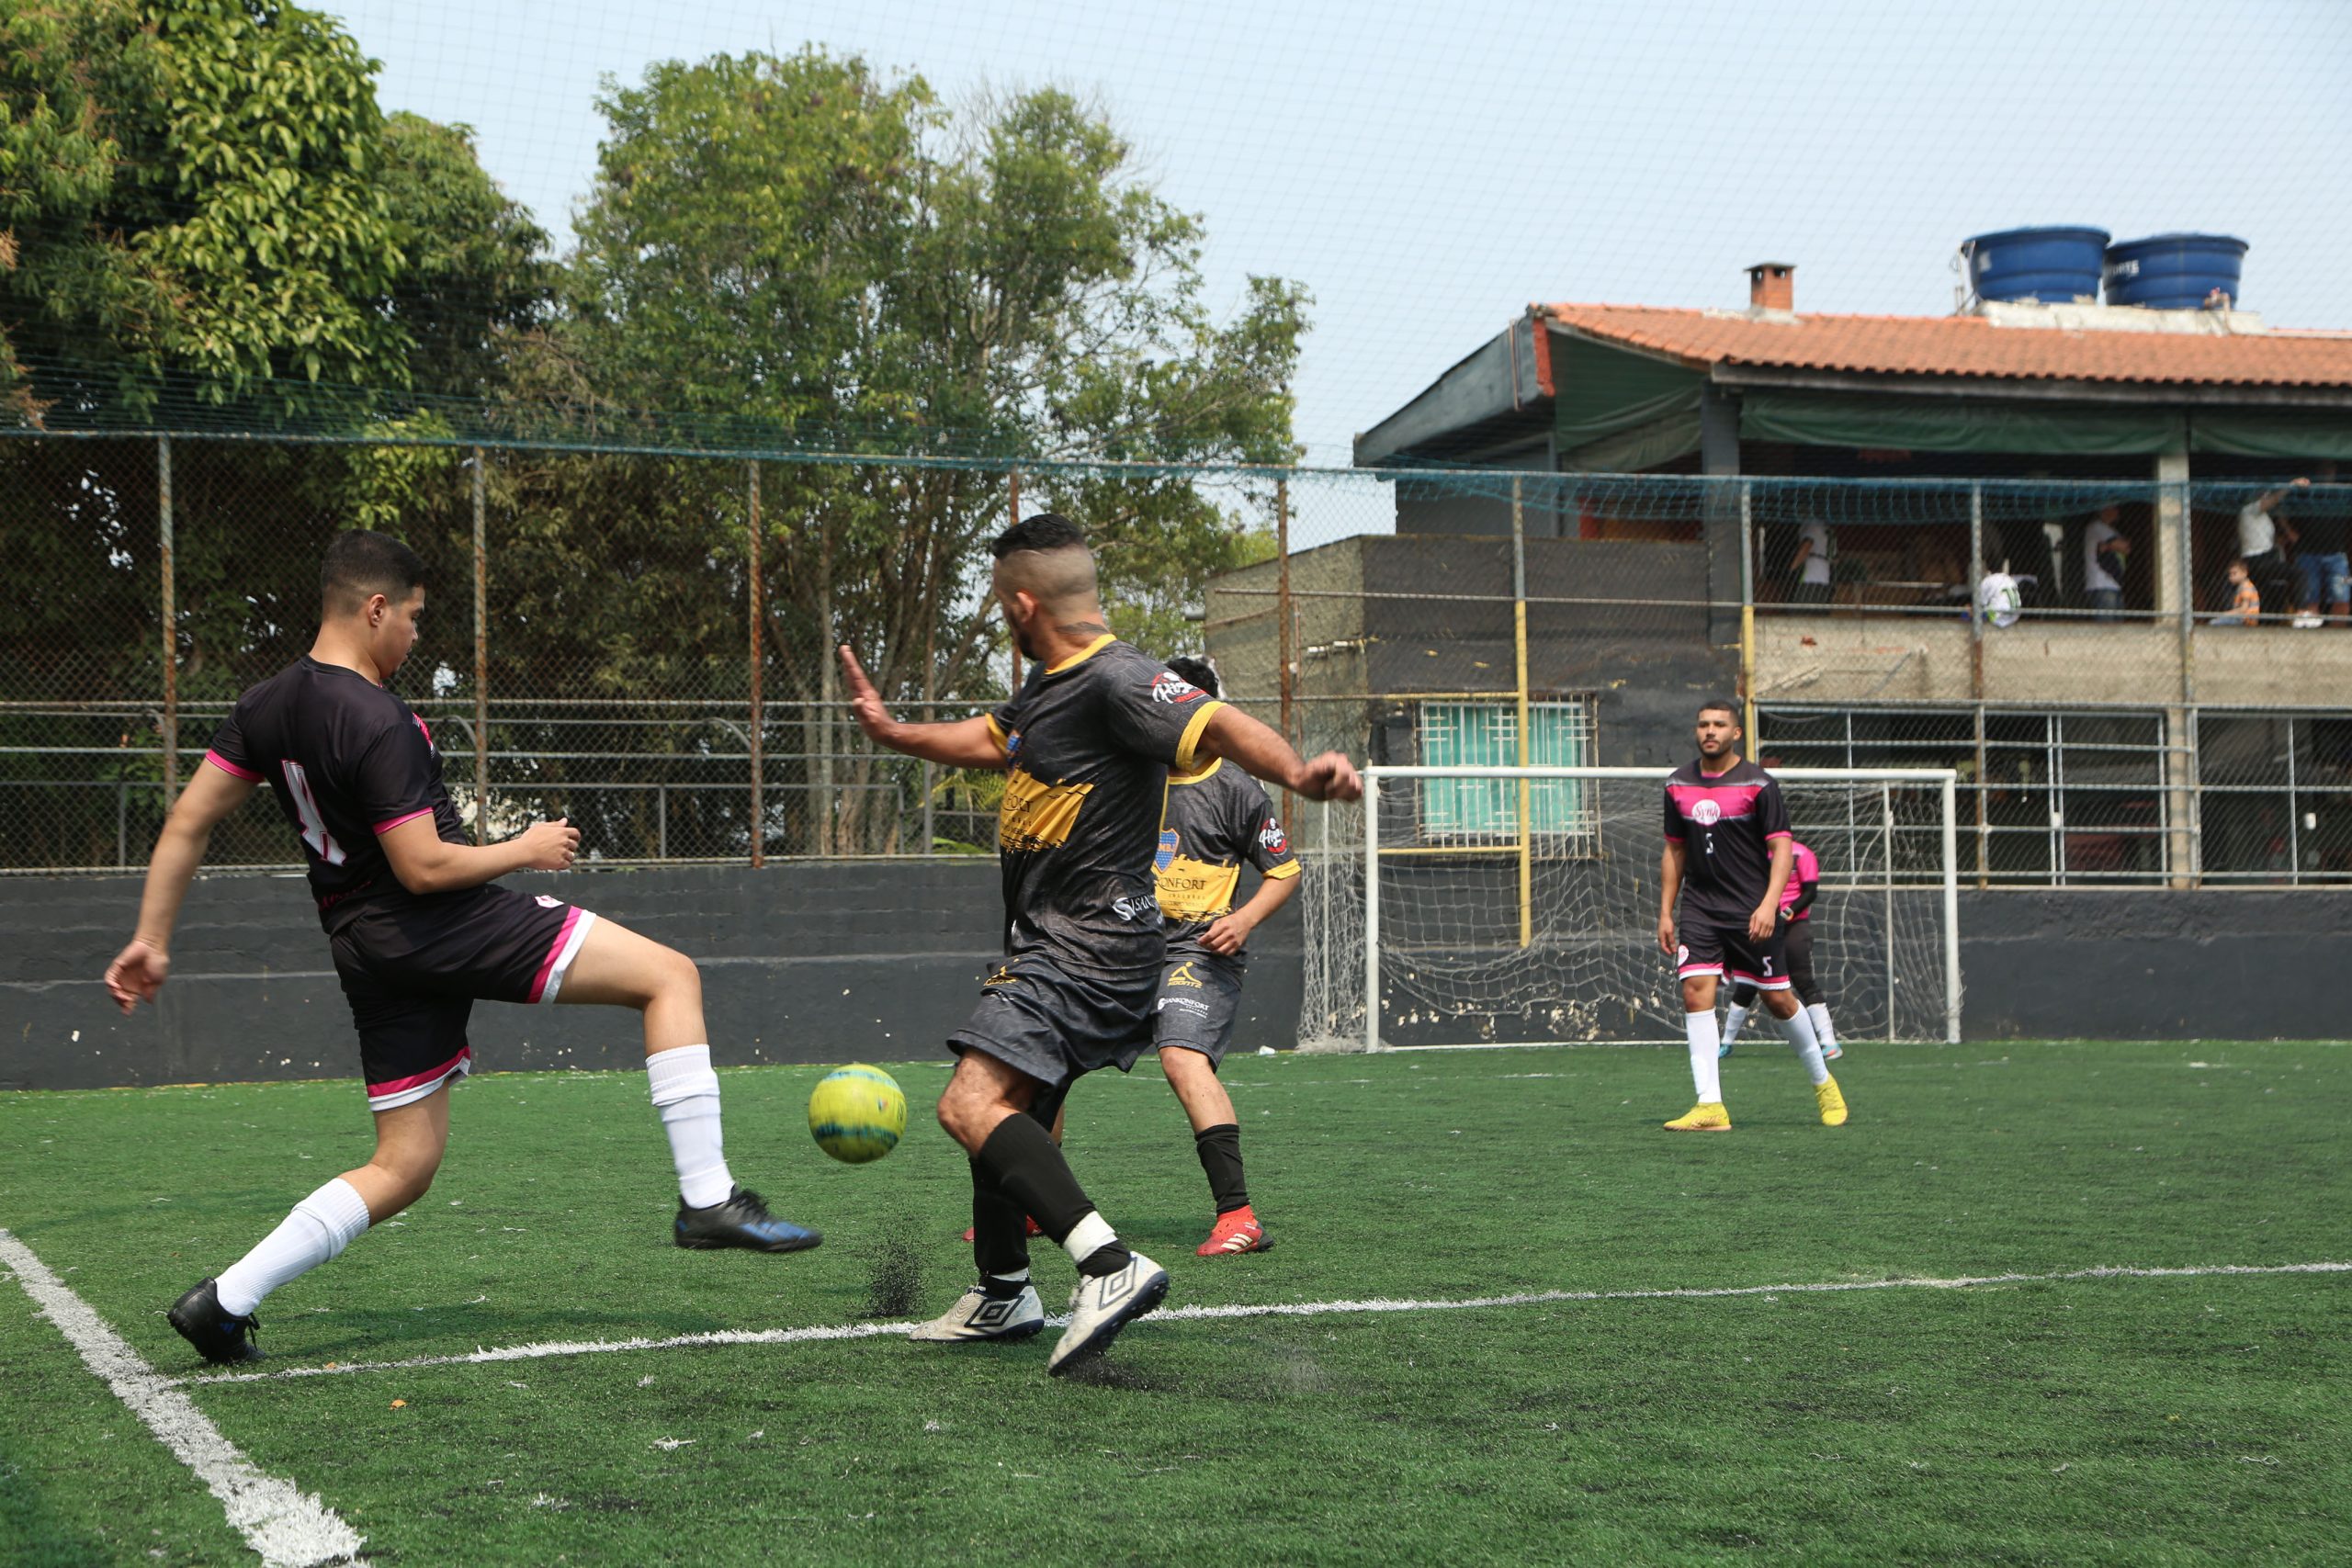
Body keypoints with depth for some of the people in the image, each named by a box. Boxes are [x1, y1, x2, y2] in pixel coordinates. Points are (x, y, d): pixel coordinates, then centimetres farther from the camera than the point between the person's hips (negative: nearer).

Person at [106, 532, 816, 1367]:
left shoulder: (266, 706, 7)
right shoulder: (379, 724, -19)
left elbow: (187, 822, 10)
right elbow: (424, 867, -20)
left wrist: (151, 940, 16)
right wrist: (526, 849, -4)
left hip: (368, 948, 9)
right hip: (452, 924, -9)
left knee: (402, 1167, 16)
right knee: (672, 975, -6)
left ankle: (223, 1300, 8)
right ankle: (707, 1199, -10)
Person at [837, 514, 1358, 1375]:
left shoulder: (1118, 680, -17)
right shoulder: (1049, 682, 14)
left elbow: (1221, 724, -32)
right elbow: (992, 740, 34)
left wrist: (1297, 773, -51)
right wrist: (891, 732, 44)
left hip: (1091, 944, -10)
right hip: (1047, 944, 10)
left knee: (971, 1105, -24)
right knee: (1004, 1109, 22)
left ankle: (1111, 1266, -34)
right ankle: (1003, 1296, 38)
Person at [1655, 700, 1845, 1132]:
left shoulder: (1758, 784, -6)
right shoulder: (1678, 784, 8)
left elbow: (1782, 847, -8)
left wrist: (1768, 904, -21)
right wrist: (1665, 911, 11)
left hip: (1752, 912, -3)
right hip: (1700, 909, 4)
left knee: (1777, 999, 2)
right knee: (1696, 993, -12)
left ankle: (1822, 1082, 26)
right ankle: (1710, 1106, -14)